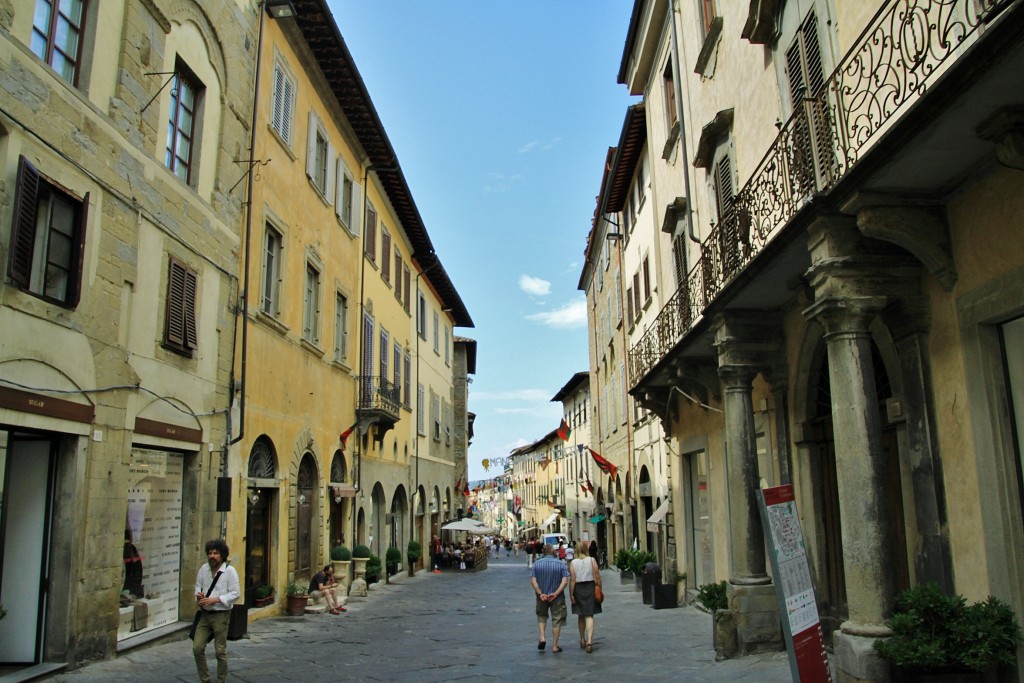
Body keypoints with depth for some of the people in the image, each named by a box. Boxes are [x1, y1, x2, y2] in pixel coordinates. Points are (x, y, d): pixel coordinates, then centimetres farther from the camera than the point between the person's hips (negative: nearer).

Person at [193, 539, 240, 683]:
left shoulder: (230, 571, -12)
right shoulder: (204, 568, 3)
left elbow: (235, 593, -13)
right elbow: (198, 585, 17)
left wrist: (214, 600, -19)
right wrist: (198, 594, -6)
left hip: (221, 615, -5)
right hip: (204, 614, 5)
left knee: (220, 652, 3)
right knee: (197, 648, 4)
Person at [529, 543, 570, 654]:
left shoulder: (537, 563, -2)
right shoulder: (560, 564, -6)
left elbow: (533, 581, -10)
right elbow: (565, 581, -15)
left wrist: (540, 594, -14)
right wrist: (555, 593, -18)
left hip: (542, 596, 1)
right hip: (557, 597, -1)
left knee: (541, 616, 22)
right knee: (557, 620, 9)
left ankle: (542, 637, 4)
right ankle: (555, 646, 12)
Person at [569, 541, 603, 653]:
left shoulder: (573, 563, -4)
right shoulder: (592, 560, -4)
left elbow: (572, 580, -8)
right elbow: (597, 577, -5)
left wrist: (571, 594, -4)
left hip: (578, 589, 1)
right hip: (590, 588, -1)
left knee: (581, 616, 17)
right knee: (589, 616, 1)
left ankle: (582, 640, 28)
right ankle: (589, 640, -14)